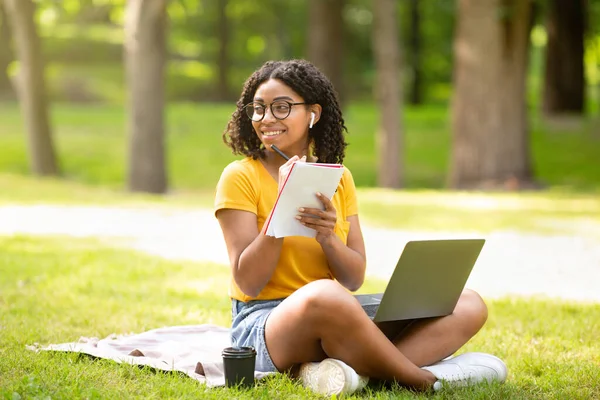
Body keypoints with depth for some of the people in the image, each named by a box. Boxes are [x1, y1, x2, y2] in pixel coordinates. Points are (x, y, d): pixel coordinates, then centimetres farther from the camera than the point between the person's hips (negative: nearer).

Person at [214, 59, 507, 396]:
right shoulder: (240, 177, -3)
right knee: (324, 295, -42)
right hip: (265, 320, -6)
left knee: (469, 305, -9)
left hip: (340, 318, 6)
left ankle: (342, 369, -32)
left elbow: (354, 280, 4)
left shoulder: (338, 178, 10)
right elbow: (249, 283, -10)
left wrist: (327, 237, -16)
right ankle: (425, 380, -22)